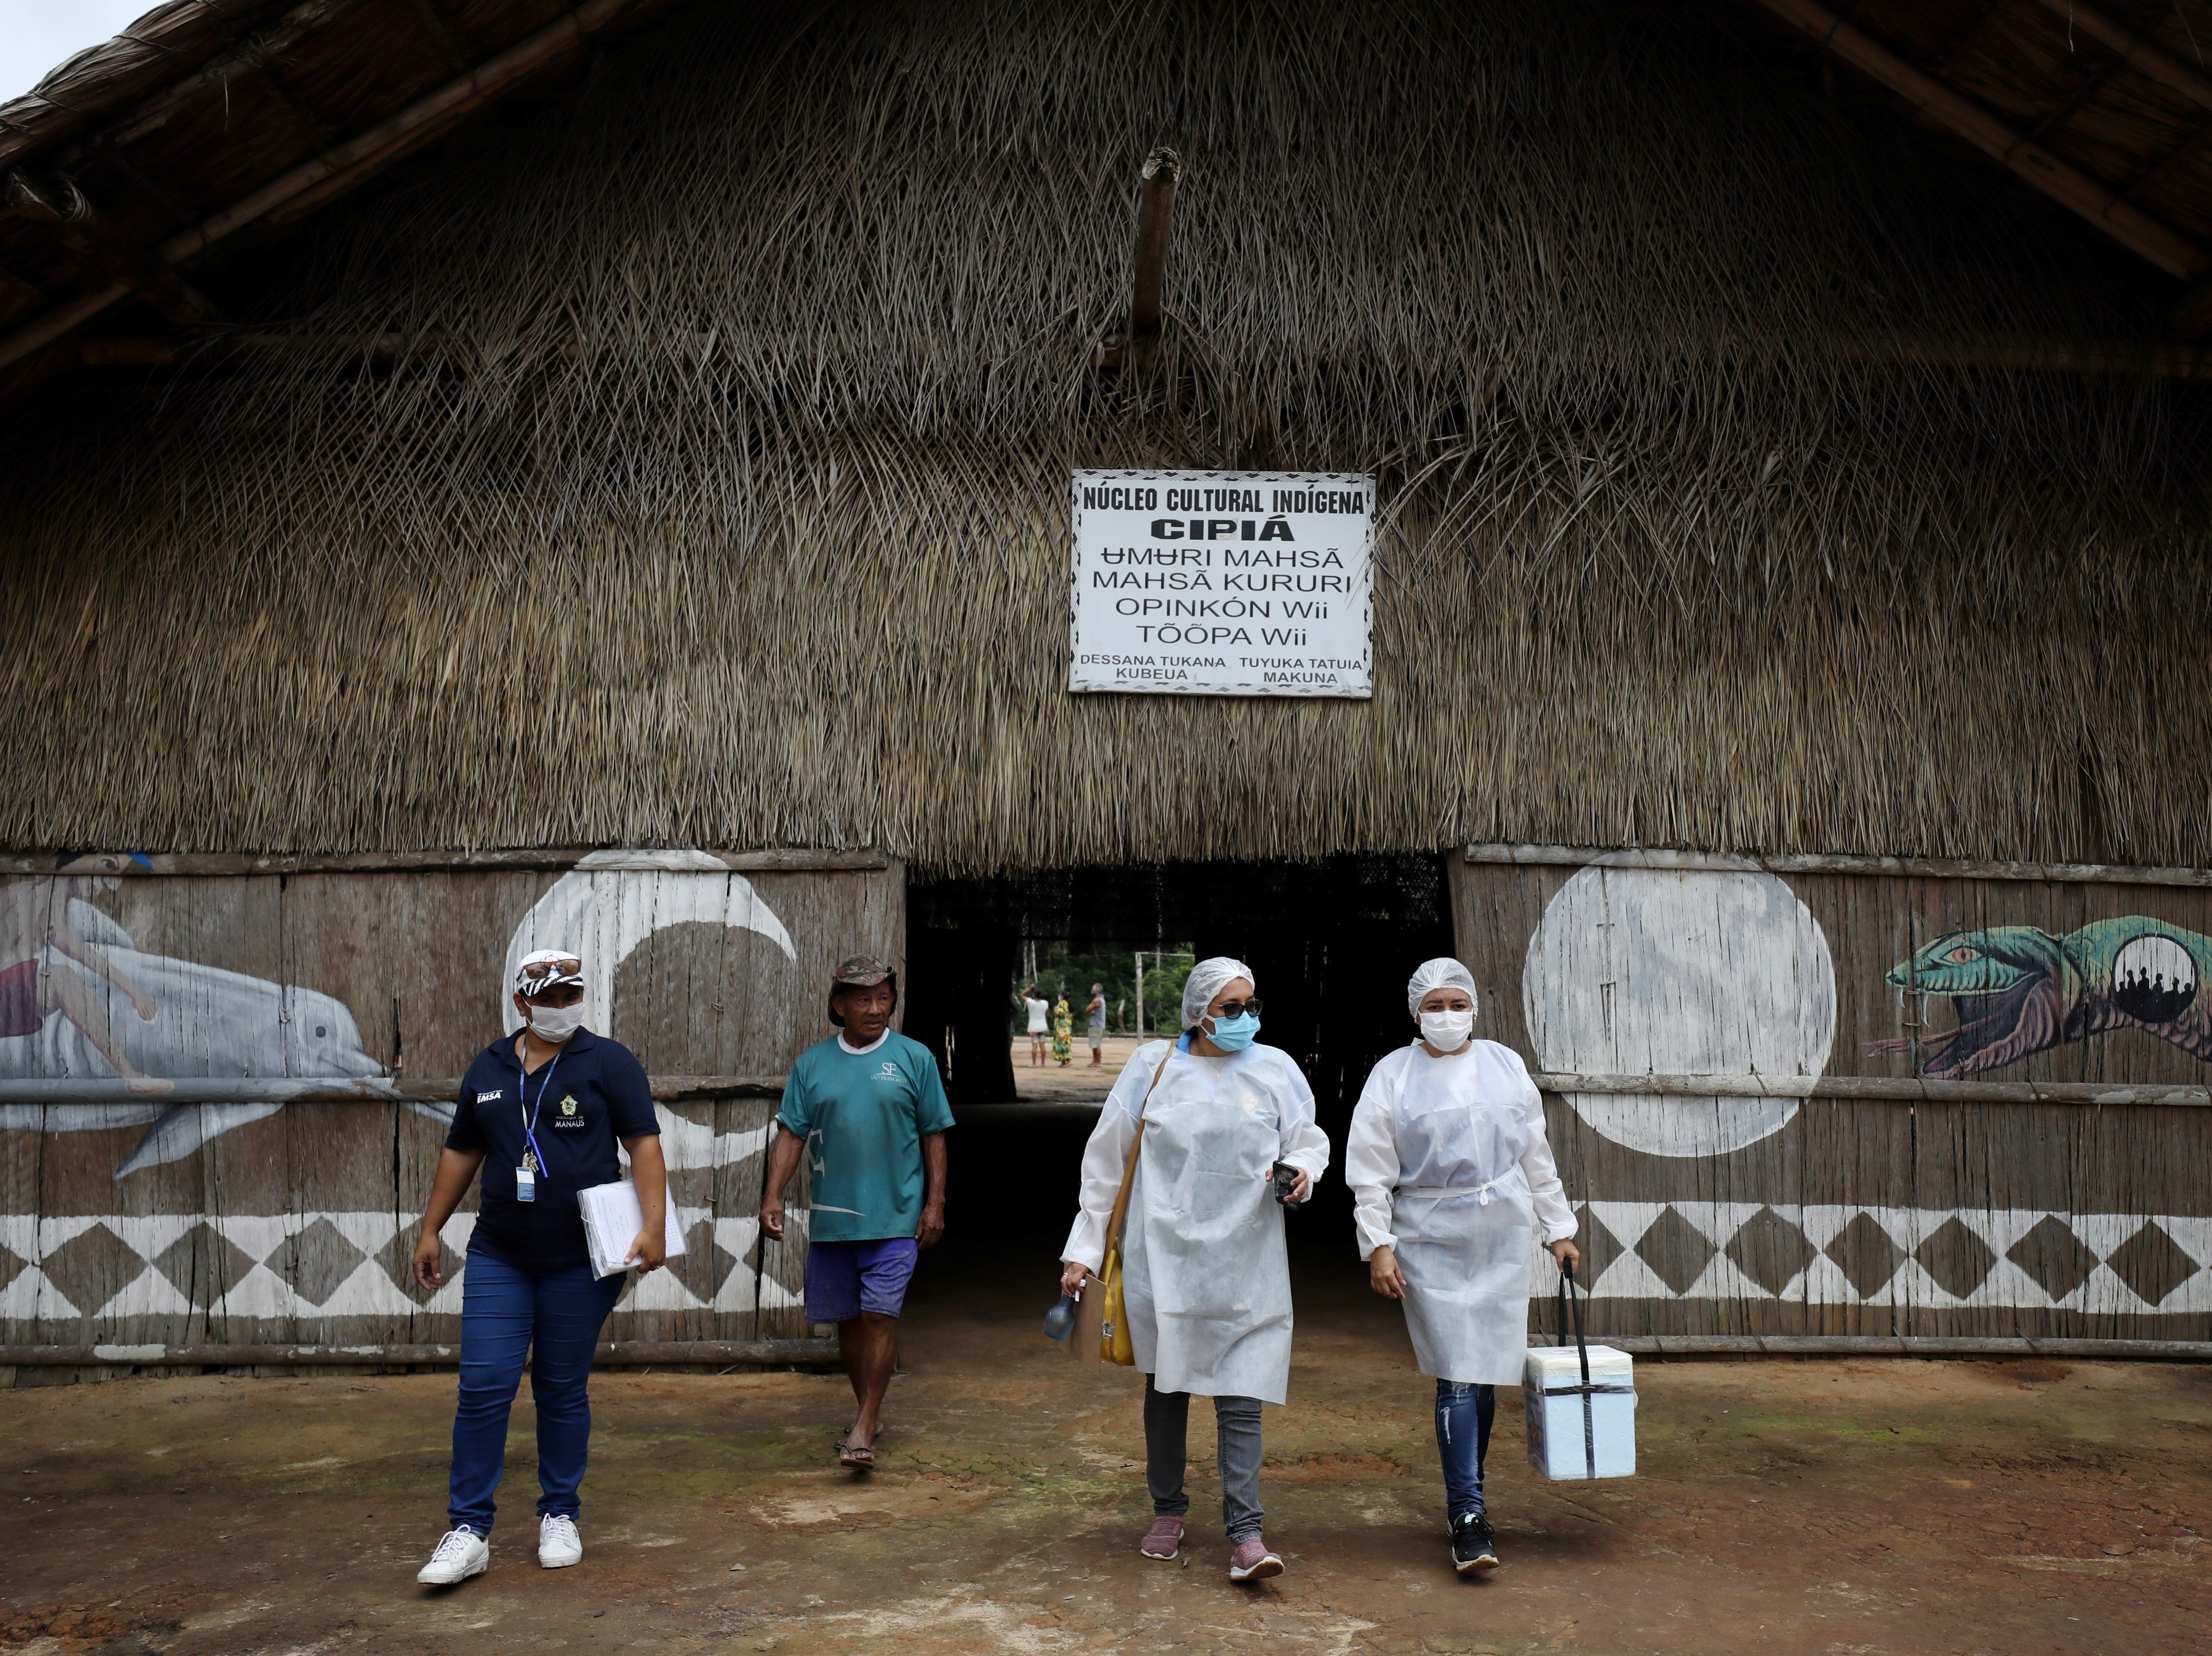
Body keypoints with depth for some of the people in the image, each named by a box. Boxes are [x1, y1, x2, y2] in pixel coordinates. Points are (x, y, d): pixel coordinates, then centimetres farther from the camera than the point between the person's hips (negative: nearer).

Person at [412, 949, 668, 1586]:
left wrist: (654, 1227, -17)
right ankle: (469, 1531, 6)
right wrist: (431, 1230, 17)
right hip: (498, 1258, 3)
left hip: (581, 1261, -3)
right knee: (483, 1388, -3)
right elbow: (462, 1152, 18)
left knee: (563, 1391, 7)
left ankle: (560, 1517, 22)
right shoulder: (489, 1069, 10)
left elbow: (644, 1143, -7)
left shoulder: (607, 1062, -3)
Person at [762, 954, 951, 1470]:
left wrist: (935, 1203, -2)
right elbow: (792, 1134, 5)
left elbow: (934, 1137, 3)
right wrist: (773, 1195, -6)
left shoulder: (914, 1058, 2)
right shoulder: (813, 1063, 7)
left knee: (879, 1316, -8)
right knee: (847, 1320, 12)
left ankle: (863, 1432, -3)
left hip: (895, 1215, -3)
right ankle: (868, 1411, 30)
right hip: (831, 1215, 3)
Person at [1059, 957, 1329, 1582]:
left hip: (1247, 1262, 0)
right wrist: (1083, 1250, 7)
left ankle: (1245, 1534, 1)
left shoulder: (1275, 1070, 4)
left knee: (1242, 1398, -4)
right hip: (1165, 1258, 0)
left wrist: (1302, 1170, -7)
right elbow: (1106, 1162, 7)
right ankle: (1167, 1512, 29)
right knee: (1166, 1385, 12)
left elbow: (1309, 1139, 17)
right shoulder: (1153, 1067, 1)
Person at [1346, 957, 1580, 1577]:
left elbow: (1536, 1156, 16)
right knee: (1458, 1375, -9)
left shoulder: (1506, 1065, 9)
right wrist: (1378, 1245, -9)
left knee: (1487, 1373, 9)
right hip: (1430, 1240, -3)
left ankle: (1465, 1494, 25)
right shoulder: (1393, 1075, -1)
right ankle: (1467, 1517, -4)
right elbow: (1370, 1171, -2)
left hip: (1503, 1236, 4)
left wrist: (1559, 1228, 15)